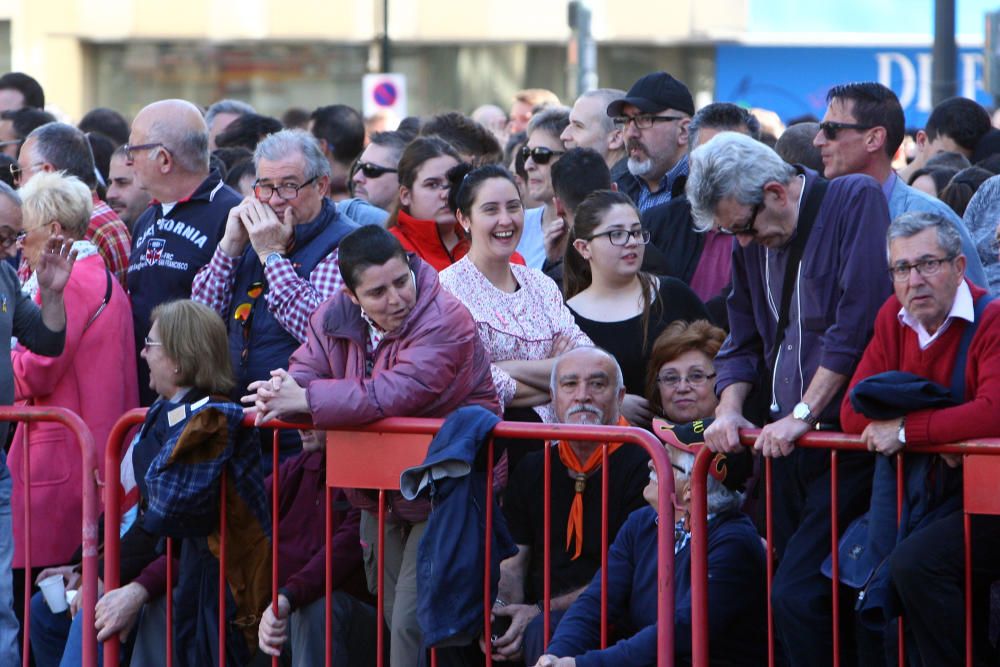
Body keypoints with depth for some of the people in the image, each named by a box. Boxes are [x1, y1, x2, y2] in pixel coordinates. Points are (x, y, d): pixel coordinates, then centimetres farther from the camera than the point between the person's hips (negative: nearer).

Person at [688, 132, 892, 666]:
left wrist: (803, 413, -16)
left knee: (796, 595, -17)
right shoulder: (751, 246, 13)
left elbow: (858, 321, -16)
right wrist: (730, 409, -1)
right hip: (784, 442, 7)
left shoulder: (857, 200, -8)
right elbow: (743, 344, 19)